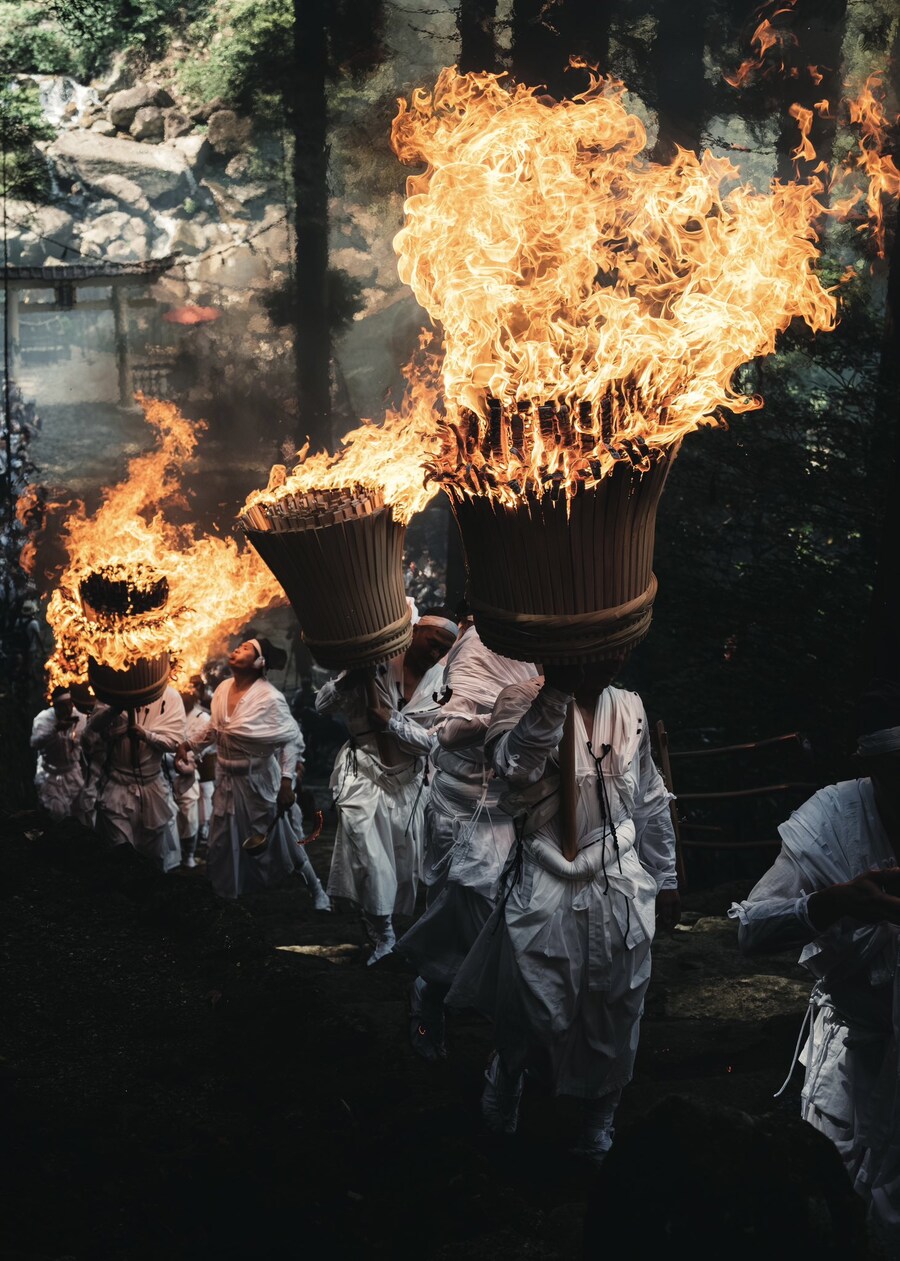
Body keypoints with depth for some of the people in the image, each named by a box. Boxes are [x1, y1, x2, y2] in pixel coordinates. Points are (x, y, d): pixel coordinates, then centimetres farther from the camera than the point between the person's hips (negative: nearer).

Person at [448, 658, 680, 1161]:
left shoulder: (629, 709, 1)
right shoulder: (525, 702, -16)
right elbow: (515, 765, -39)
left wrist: (665, 879, 16)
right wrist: (557, 690, -47)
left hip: (622, 897, 4)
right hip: (547, 898, -4)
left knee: (614, 1018, 14)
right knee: (533, 1019, 10)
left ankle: (599, 1120, 38)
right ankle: (505, 1081, 43)